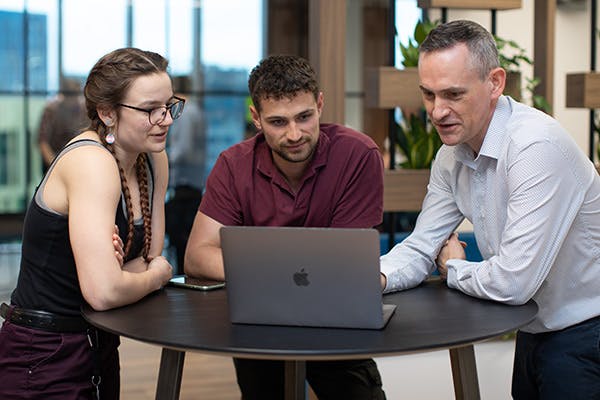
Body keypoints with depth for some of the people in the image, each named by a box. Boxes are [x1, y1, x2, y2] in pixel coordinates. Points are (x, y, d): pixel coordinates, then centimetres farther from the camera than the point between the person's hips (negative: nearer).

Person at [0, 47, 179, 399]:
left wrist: (119, 266, -19)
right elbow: (103, 292, -32)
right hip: (45, 358, -8)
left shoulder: (154, 159, 1)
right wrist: (156, 276, -12)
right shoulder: (91, 162, -24)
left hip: (100, 344, 8)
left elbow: (152, 259, 3)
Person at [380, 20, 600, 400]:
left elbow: (512, 281, -31)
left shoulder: (537, 147, -28)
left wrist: (453, 268, -10)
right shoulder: (451, 156, 0)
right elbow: (421, 247, 4)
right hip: (534, 332, 7)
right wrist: (376, 276, -18)